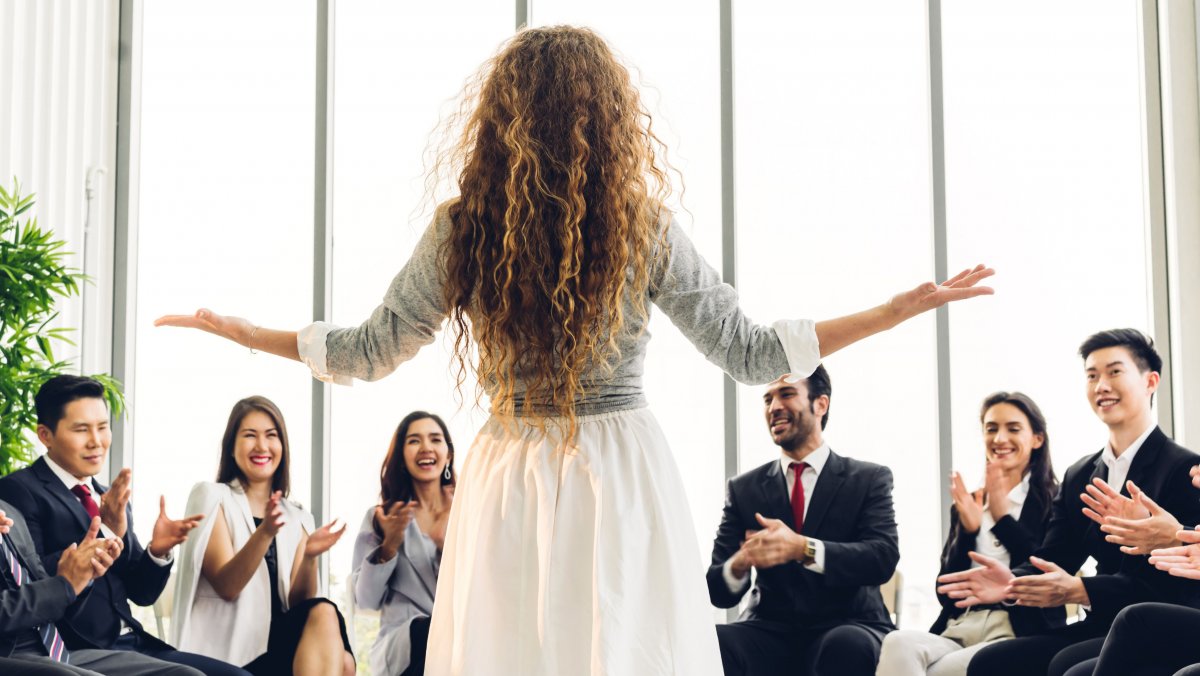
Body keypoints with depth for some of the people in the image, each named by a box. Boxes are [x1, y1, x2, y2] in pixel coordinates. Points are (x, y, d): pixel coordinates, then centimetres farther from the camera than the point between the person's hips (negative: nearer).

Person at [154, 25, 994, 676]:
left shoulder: (461, 230, -4)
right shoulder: (644, 228, -7)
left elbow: (370, 353, 5)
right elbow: (747, 354, -1)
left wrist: (236, 329, 21)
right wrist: (899, 310, 7)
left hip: (510, 476, 2)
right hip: (621, 476, -1)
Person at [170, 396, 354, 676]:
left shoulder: (297, 518, 17)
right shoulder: (212, 497, 3)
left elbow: (296, 604, 5)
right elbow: (227, 587, -10)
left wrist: (309, 558, -15)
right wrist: (264, 533, -26)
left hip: (279, 641, 5)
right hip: (226, 651, -5)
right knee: (324, 616, -30)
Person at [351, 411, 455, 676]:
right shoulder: (380, 517, 9)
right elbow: (366, 600, 4)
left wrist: (448, 542, -11)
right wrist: (388, 547, -10)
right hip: (400, 644, -1)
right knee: (430, 630, -37)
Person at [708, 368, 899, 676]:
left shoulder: (869, 479, 7)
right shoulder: (744, 488, 12)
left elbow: (883, 558, -10)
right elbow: (717, 590, 6)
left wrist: (802, 548, -26)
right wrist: (738, 567, -20)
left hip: (848, 629, -1)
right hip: (770, 631, 2)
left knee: (846, 647, -38)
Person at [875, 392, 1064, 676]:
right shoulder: (968, 505, 19)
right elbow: (947, 593, 11)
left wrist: (1003, 518, -9)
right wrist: (968, 530, -4)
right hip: (959, 631, 4)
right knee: (899, 643, -32)